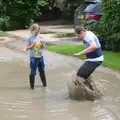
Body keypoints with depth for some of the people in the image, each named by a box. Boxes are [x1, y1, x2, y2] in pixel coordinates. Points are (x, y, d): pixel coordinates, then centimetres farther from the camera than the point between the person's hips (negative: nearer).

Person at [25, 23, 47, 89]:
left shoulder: (40, 37, 2)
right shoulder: (29, 38, -9)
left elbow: (43, 47, 9)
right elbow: (27, 48, -9)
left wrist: (42, 44, -12)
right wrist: (33, 44, -20)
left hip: (40, 57, 4)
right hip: (33, 57, -4)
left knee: (42, 71, 15)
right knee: (33, 72, 2)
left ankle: (44, 83, 29)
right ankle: (32, 85, 13)